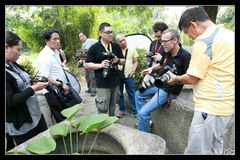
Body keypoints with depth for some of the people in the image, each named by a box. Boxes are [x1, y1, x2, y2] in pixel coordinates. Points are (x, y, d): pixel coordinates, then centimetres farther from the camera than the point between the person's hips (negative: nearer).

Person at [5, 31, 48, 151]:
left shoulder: (14, 65, 5)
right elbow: (9, 102, -24)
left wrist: (34, 83, -1)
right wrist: (33, 89, -20)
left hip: (36, 115, 8)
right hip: (20, 125, -8)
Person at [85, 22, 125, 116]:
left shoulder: (116, 46, 9)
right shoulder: (94, 48, -5)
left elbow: (123, 61, 15)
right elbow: (87, 65, -4)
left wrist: (118, 60, -8)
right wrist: (100, 65, -20)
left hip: (115, 82, 5)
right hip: (102, 84, -5)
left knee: (112, 107, 17)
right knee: (103, 109, -2)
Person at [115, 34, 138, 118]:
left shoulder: (132, 49, 4)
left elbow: (136, 62, 7)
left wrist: (133, 71, -8)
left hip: (129, 76, -1)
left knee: (132, 94, 5)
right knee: (119, 94, 12)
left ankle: (134, 111, 17)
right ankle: (122, 110, 28)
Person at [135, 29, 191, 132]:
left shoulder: (185, 56, -24)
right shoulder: (167, 52, -3)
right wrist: (152, 68, 1)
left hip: (169, 91, -9)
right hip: (159, 84, 9)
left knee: (143, 112, -13)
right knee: (139, 95, 20)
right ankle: (144, 120, 28)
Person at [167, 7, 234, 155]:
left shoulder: (203, 41, -15)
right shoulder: (229, 35, 12)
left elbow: (192, 78, -12)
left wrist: (176, 79, 7)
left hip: (211, 108, -9)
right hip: (227, 106, 9)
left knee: (197, 151, 3)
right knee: (214, 150, 20)